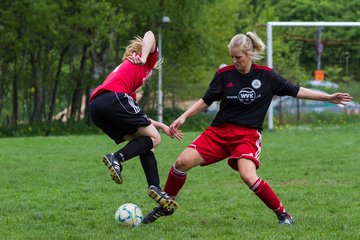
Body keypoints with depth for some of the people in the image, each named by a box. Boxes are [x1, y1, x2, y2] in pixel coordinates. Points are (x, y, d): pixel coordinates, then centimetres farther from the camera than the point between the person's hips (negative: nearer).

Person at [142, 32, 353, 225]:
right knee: (183, 162, -13)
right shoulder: (224, 74, -1)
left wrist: (329, 97, 2)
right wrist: (184, 117, -3)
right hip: (219, 131, 2)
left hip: (248, 135, -2)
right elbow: (206, 101, 8)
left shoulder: (266, 75, -3)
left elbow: (296, 91, 5)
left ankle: (282, 214, -10)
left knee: (249, 177, -28)